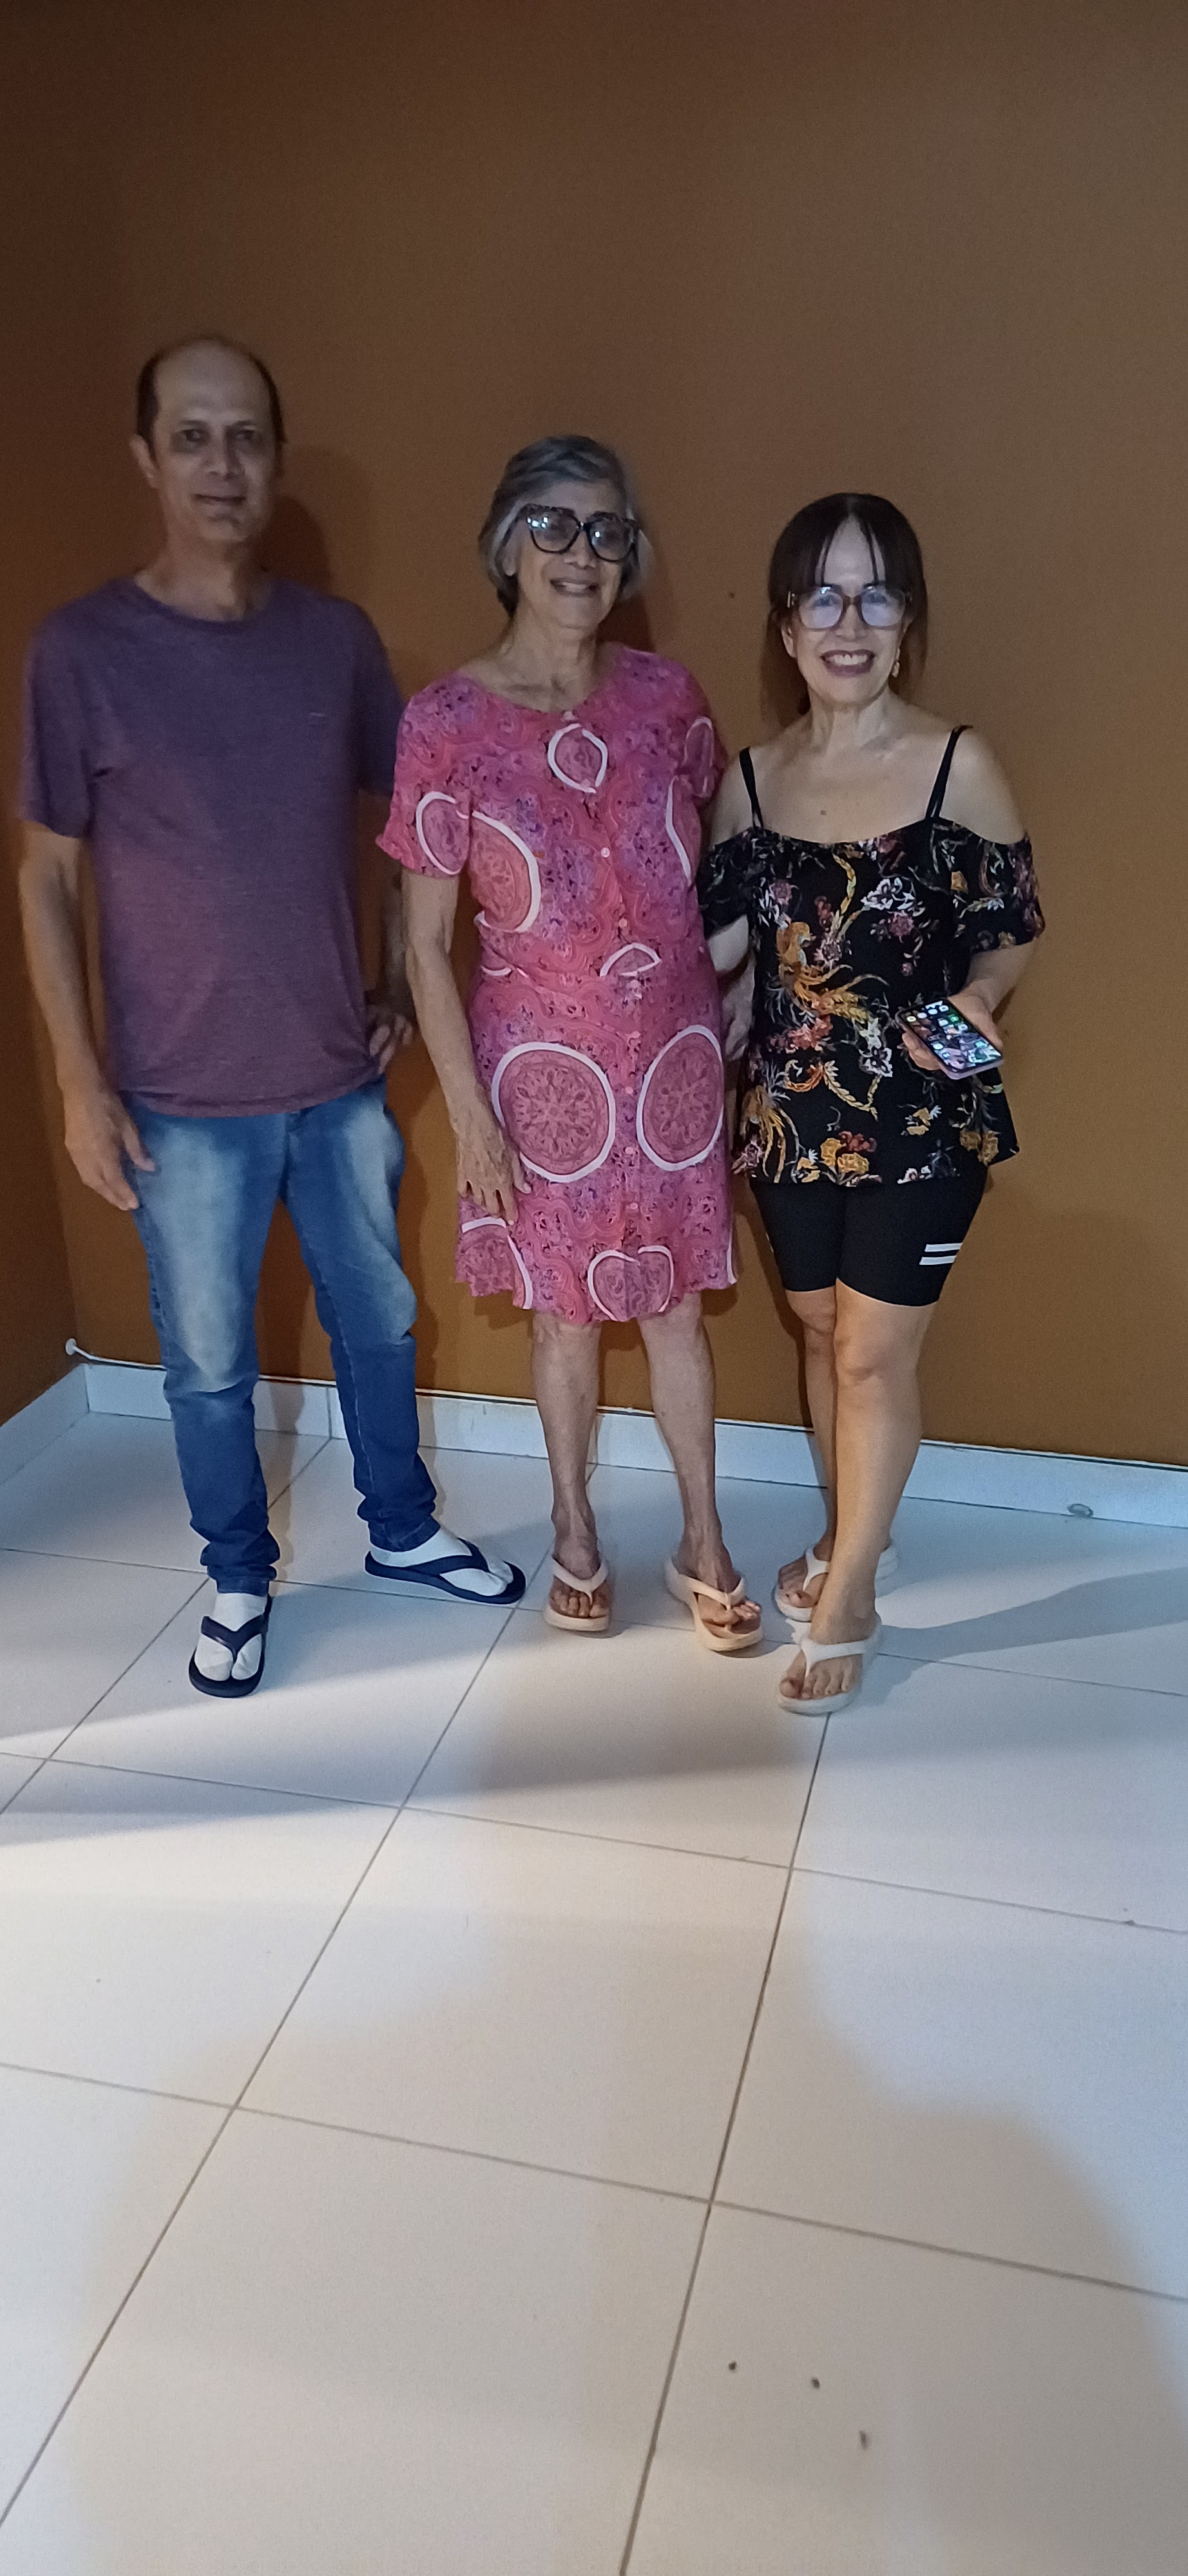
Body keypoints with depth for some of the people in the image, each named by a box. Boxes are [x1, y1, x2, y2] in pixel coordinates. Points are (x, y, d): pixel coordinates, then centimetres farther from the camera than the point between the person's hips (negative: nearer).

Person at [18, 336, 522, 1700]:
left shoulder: (337, 638, 0)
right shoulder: (82, 648, -9)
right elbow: (47, 877, -5)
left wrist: (400, 986, 5)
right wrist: (80, 1078, -9)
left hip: (340, 1075, 3)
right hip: (185, 1098, -3)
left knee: (378, 1319, 17)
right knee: (209, 1361, 11)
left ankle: (404, 1530, 40)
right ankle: (238, 1579, 34)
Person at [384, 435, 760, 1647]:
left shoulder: (665, 695, -2)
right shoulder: (446, 721, -12)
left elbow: (708, 881, 8)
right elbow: (425, 940, -9)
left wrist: (727, 1038, 7)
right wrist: (469, 1113, -10)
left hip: (673, 1056, 2)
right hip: (544, 1067, -2)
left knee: (674, 1306, 13)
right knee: (564, 1311, 14)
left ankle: (703, 1543, 31)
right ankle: (575, 1530, 37)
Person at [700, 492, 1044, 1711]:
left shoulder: (959, 765, -9)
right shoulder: (752, 778, 1)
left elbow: (1012, 932, -2)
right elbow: (719, 939, 5)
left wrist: (976, 998, -16)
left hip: (923, 1116, -4)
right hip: (792, 1109, 4)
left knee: (874, 1352, 3)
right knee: (823, 1334, 17)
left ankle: (847, 1596, 20)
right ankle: (855, 1533, 41)